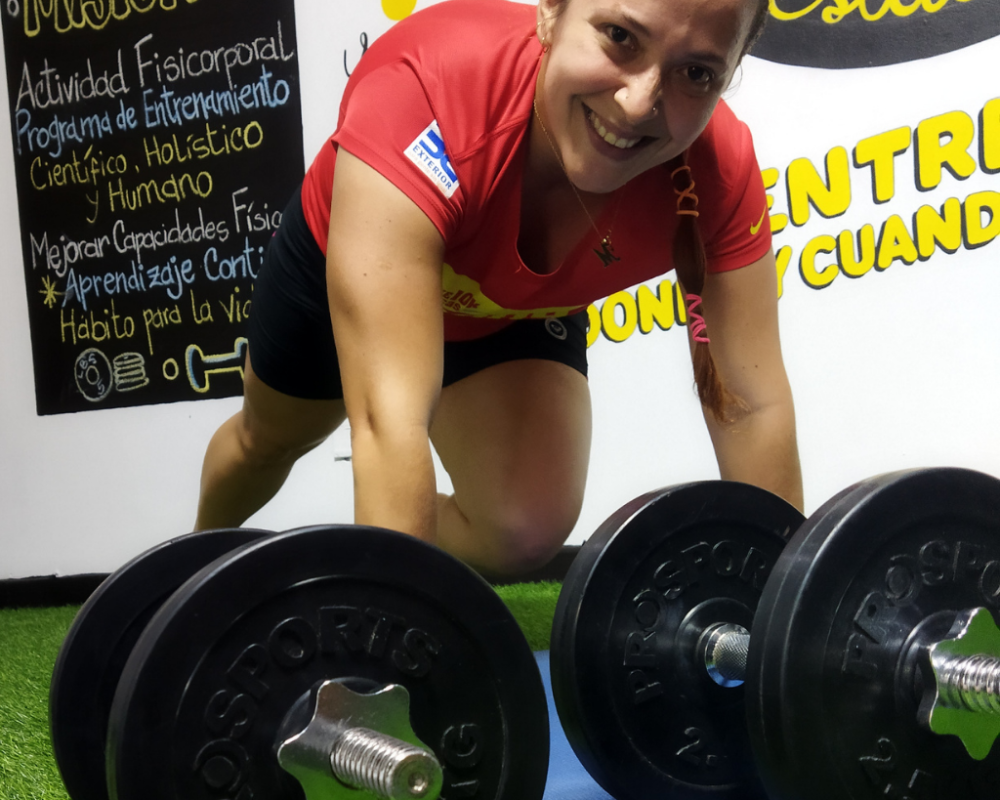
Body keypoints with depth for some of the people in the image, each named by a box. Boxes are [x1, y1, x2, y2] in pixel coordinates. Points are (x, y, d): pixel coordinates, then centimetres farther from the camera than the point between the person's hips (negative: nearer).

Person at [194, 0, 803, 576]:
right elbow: (390, 418, -53)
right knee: (270, 440, 25)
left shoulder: (720, 168, -35)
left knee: (526, 533, -18)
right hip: (341, 262, -1)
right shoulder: (422, 94, -47)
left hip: (519, 309, 2)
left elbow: (752, 402, -28)